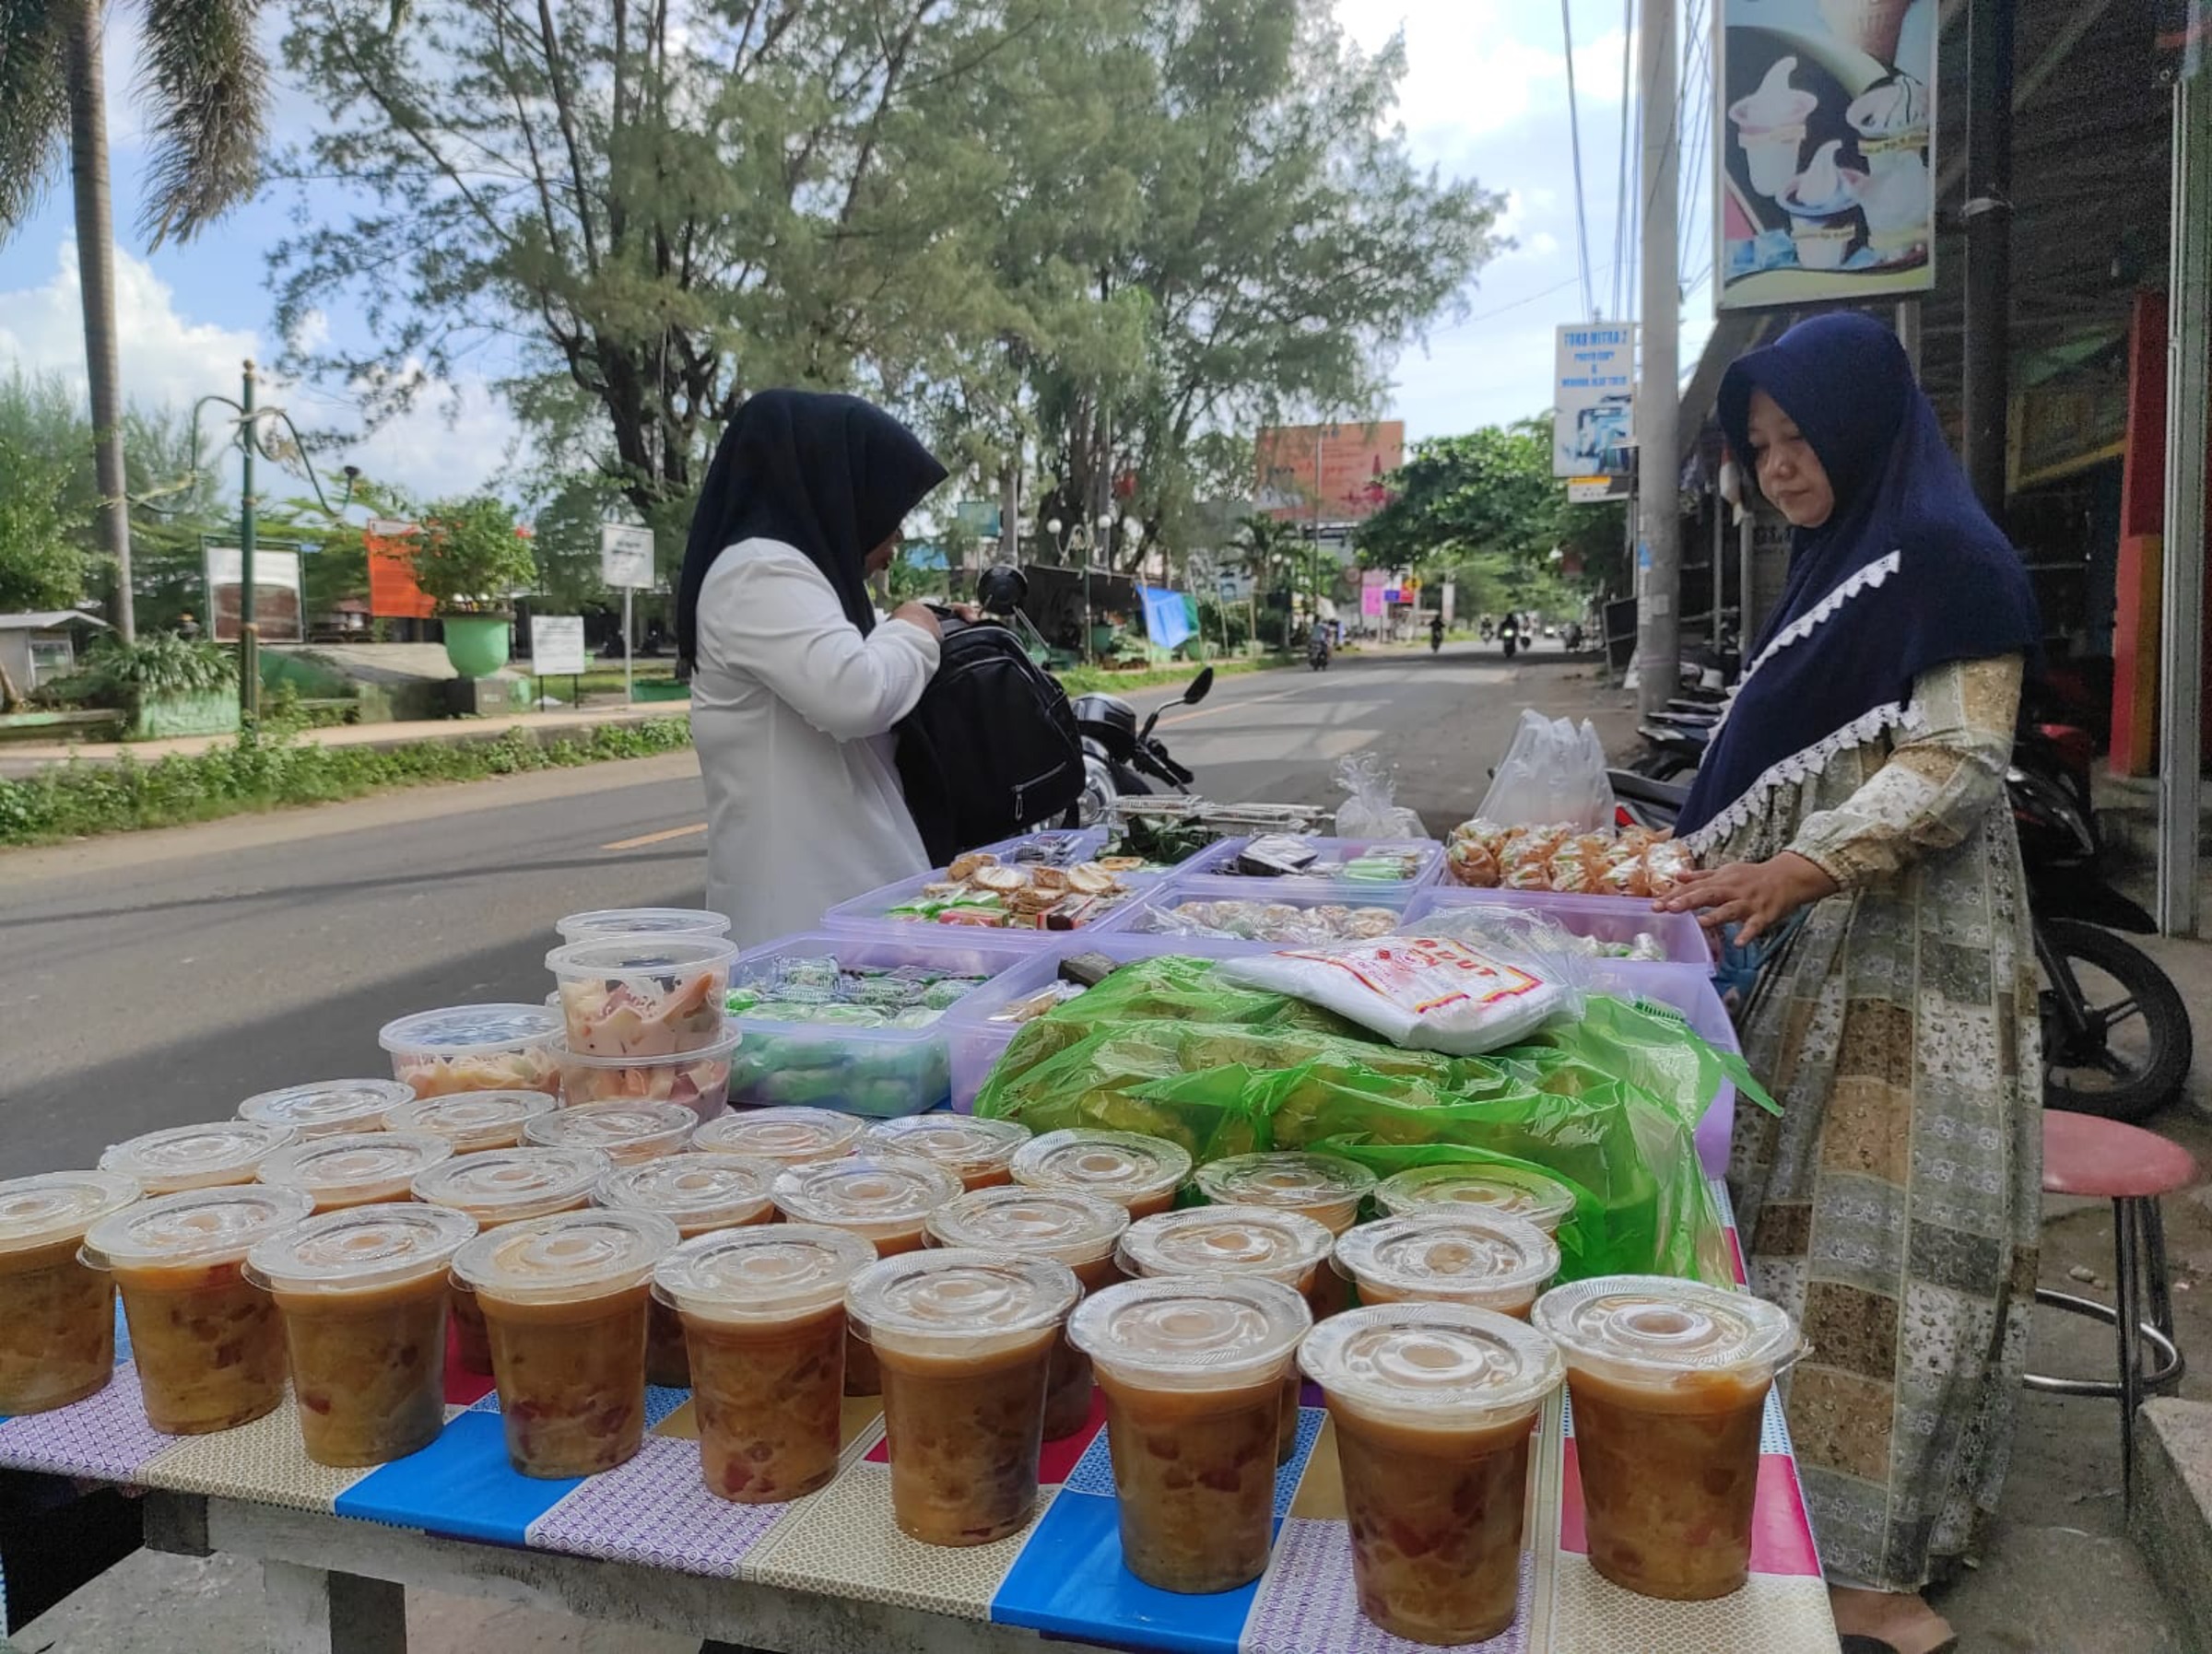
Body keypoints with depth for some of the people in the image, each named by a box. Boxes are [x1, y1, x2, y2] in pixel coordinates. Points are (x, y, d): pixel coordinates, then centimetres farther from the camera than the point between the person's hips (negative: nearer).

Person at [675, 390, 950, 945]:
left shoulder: (792, 572, 21)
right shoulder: (760, 572, -11)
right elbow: (853, 695, -25)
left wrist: (908, 645, 20)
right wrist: (912, 635, -6)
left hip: (844, 883, 10)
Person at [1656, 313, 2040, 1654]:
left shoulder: (1953, 564, -8)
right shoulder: (1837, 568, 17)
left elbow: (1956, 766, -17)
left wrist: (1792, 874, -29)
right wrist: (1695, 867, 14)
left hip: (1908, 952, -8)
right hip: (1820, 943, 8)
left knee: (1882, 1229, -6)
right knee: (1801, 1217, 10)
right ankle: (1807, 1515, 21)